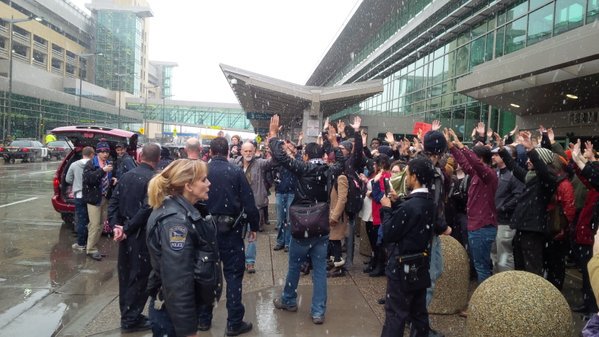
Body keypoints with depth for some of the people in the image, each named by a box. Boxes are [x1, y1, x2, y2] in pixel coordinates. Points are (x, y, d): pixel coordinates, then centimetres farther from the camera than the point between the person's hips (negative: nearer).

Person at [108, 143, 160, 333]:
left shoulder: (127, 176, 6)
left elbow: (113, 201, 3)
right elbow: (146, 209, -23)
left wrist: (116, 225, -4)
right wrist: (127, 229, -15)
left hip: (126, 233, 7)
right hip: (141, 235, -7)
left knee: (125, 275, 17)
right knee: (140, 277, 6)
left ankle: (127, 315, 31)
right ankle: (131, 320, 15)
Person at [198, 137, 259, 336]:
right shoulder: (236, 172, -9)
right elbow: (248, 202, -9)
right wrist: (253, 226, 3)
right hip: (231, 230, -2)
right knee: (233, 274, 5)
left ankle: (203, 319, 25)